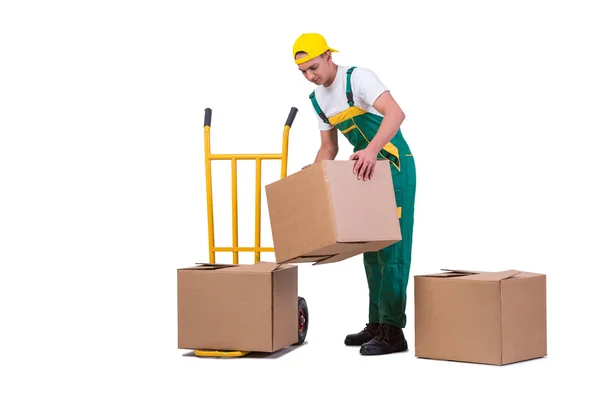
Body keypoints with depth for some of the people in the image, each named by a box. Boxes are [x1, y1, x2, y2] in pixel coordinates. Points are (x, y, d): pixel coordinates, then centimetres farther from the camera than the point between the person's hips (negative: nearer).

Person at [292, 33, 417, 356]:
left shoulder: (358, 78, -19)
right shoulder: (317, 99, 7)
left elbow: (396, 113, -34)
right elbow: (328, 147, 16)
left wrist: (371, 150, -49)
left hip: (395, 166, -9)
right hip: (368, 169, 9)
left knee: (392, 246, -11)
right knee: (371, 246, 10)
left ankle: (392, 331, -11)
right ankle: (376, 323, 17)